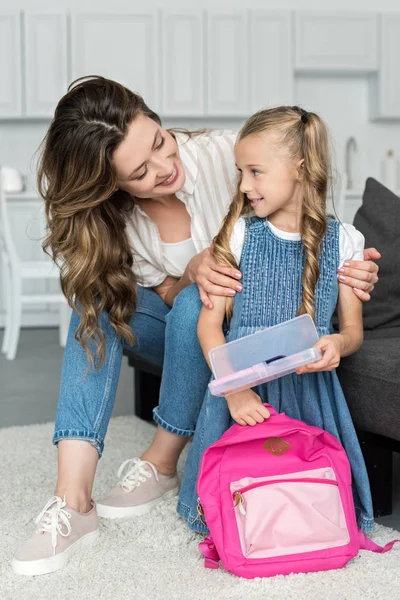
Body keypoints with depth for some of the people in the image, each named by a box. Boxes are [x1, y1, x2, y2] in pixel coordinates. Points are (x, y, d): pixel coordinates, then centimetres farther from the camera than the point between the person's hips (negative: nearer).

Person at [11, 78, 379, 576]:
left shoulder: (224, 157, -25)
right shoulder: (103, 215, -15)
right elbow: (160, 297, -10)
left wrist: (349, 268, -37)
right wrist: (192, 273, -34)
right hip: (187, 339, 3)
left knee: (193, 307, -34)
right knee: (100, 296, -24)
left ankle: (161, 464, -13)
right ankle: (72, 498, -30)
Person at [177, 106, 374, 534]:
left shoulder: (342, 241, 1)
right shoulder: (239, 234, 0)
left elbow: (353, 329, 7)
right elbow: (209, 323, -4)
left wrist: (337, 344, -19)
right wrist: (233, 389, -18)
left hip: (310, 389, 1)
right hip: (242, 386, 0)